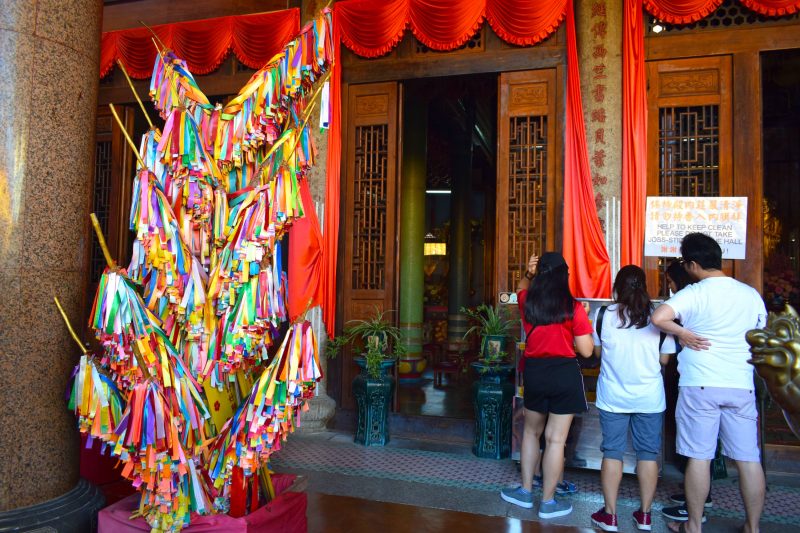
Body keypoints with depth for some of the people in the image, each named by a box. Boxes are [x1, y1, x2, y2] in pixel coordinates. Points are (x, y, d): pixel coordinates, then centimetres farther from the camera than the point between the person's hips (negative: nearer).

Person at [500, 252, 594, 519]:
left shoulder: (527, 302, -1)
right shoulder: (573, 308, -11)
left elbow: (521, 288, 25)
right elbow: (586, 350, -9)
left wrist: (528, 274, 5)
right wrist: (583, 321, 4)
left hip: (534, 371, 4)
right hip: (564, 374, -3)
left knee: (531, 431, 21)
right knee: (556, 439, 5)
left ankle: (526, 491, 29)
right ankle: (548, 502, 16)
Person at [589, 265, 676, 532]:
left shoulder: (603, 314, -6)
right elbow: (664, 359, -1)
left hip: (613, 396, 0)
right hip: (650, 397, 0)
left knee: (612, 452, 7)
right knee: (648, 453, 11)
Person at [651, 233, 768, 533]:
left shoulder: (694, 293, -9)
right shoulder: (752, 295, 7)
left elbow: (658, 318, -24)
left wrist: (682, 333, -9)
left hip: (700, 385, -5)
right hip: (742, 385, 5)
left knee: (699, 456, 4)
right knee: (748, 458, 10)